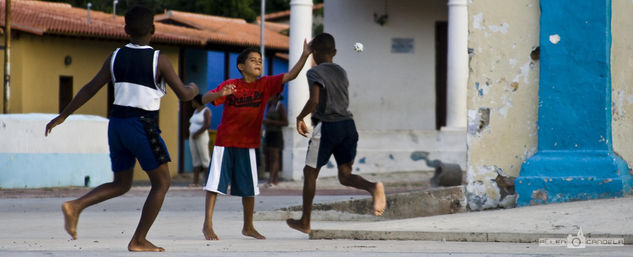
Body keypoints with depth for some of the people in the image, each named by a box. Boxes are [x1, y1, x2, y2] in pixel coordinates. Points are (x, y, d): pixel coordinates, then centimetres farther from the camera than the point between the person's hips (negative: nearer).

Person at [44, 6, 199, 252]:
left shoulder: (116, 57, 6)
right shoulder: (158, 59, -7)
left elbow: (90, 88, 7)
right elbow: (183, 94, -4)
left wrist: (62, 116, 14)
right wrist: (193, 90, 20)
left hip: (116, 124, 6)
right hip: (142, 125, -6)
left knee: (121, 184, 19)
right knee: (162, 183, 9)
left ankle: (75, 206, -4)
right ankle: (138, 241, 5)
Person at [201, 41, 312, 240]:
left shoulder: (265, 84, 0)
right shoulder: (230, 85, -7)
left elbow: (290, 75, -8)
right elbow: (205, 99, -14)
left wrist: (304, 56, -20)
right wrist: (220, 94, -35)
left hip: (248, 144, 3)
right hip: (225, 142, -3)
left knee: (249, 188, 8)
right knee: (215, 183, -5)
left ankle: (248, 227, 22)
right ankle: (207, 225, 1)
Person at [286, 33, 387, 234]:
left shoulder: (315, 73, -6)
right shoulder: (342, 72, 16)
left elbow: (314, 101, -20)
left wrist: (300, 118, -6)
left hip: (327, 126, -6)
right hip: (348, 125, 6)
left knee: (310, 172, 11)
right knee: (345, 175, 3)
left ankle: (305, 222, 18)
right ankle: (373, 187, -29)